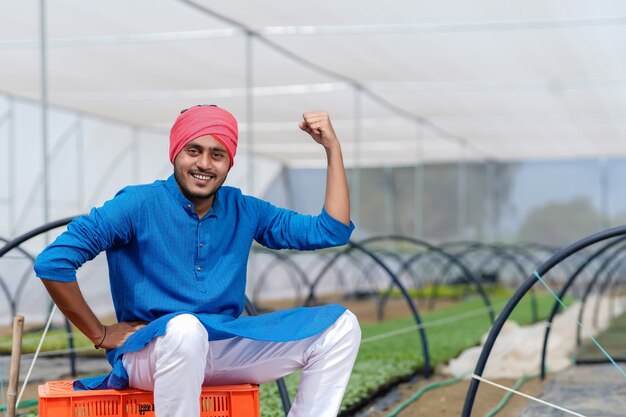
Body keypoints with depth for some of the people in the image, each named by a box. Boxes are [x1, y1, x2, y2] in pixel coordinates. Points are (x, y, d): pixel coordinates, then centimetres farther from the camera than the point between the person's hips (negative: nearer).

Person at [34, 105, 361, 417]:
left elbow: (331, 231, 8)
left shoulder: (244, 211, 9)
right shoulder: (139, 204, -7)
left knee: (340, 324, -7)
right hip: (146, 352, -5)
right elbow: (52, 262, -13)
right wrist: (101, 335, -9)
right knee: (185, 327, -42)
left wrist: (332, 147, 4)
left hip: (224, 351, 6)